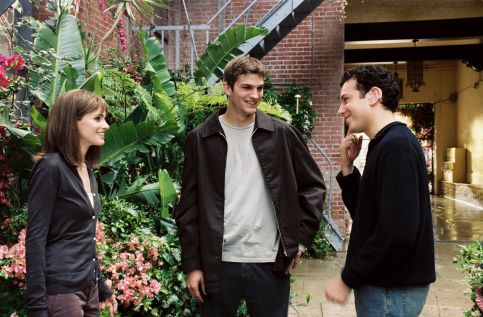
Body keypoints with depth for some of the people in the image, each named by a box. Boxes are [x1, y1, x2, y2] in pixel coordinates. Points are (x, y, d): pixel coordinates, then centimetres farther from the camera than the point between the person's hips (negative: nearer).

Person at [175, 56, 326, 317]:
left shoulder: (282, 134, 1)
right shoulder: (201, 138, 0)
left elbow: (313, 186, 10)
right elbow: (189, 206, 2)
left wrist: (302, 237, 3)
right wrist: (192, 264, -1)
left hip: (271, 263, 1)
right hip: (218, 263, 0)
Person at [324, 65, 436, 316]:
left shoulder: (396, 146, -19)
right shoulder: (384, 145, 11)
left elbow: (398, 232, -27)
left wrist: (347, 279, -17)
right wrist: (347, 167, 2)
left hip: (391, 290, -9)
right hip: (384, 283, 9)